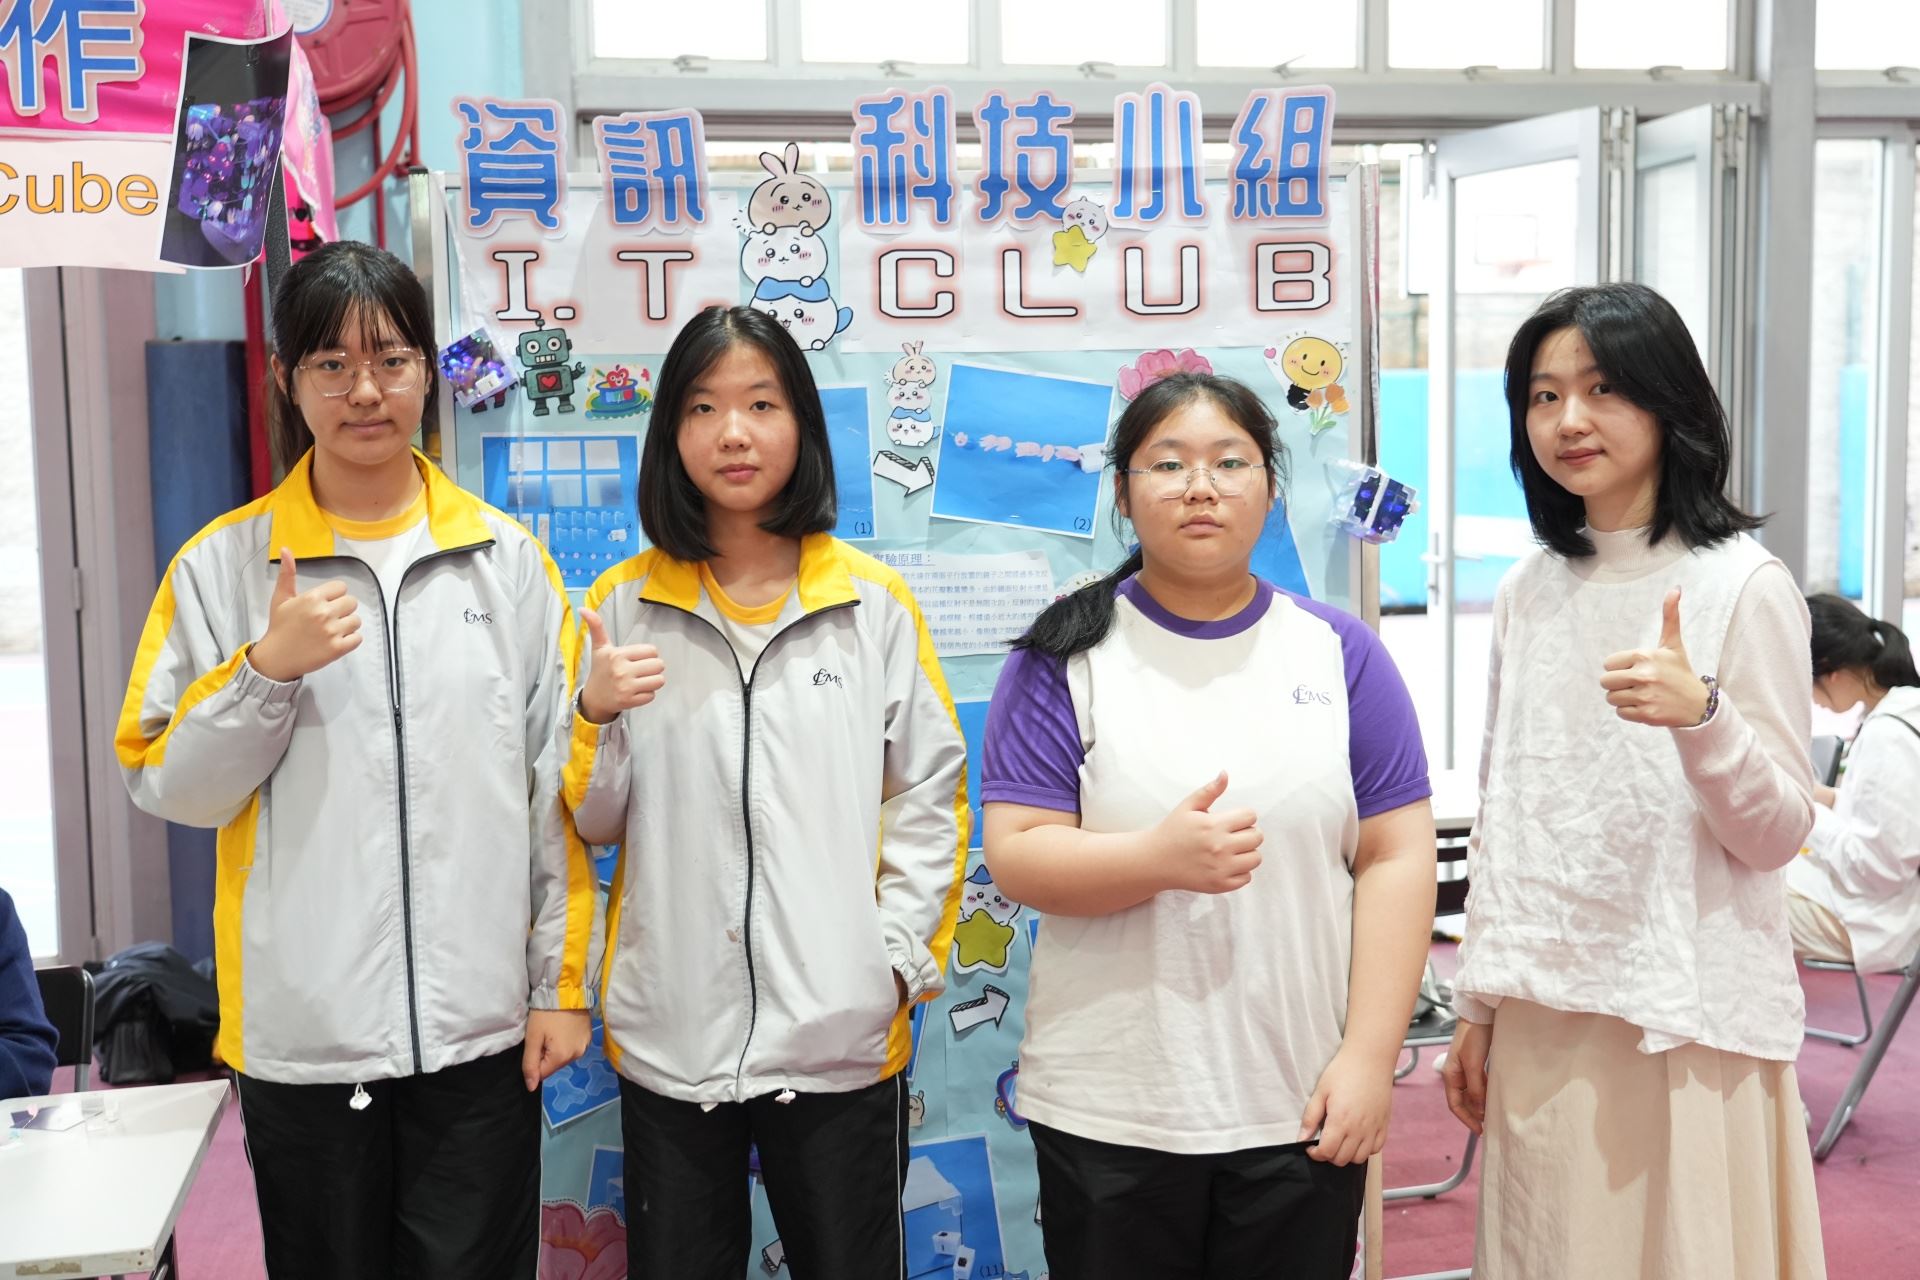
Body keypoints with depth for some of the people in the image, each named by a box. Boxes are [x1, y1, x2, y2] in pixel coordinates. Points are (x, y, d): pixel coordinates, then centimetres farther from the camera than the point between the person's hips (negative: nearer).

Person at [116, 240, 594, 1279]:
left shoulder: (507, 557, 3)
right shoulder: (222, 566, 1)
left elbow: (557, 786, 4)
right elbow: (166, 786, 1)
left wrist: (563, 980, 2)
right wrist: (264, 670, -15)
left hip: (484, 1029, 0)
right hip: (301, 1036, 0)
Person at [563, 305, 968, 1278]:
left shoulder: (875, 603, -1)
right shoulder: (623, 605, 3)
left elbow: (931, 795, 2)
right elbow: (593, 821, 6)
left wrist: (900, 954, -5)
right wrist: (595, 717, -12)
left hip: (842, 1034, -1)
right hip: (669, 1035, 1)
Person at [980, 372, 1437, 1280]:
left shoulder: (1341, 652, 3)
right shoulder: (1065, 657, -1)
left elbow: (1396, 861, 1)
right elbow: (1015, 857, -7)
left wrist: (1369, 1056, -6)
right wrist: (1160, 859, -24)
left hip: (1304, 1107, 1)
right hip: (1108, 1109, -1)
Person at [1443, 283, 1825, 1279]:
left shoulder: (1744, 584, -7)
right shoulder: (1528, 591, 8)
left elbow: (1776, 834, -9)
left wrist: (1702, 715, -27)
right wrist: (1475, 1007, 13)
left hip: (1691, 1016, -4)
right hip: (1544, 1010, 5)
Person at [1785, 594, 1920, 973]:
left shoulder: (1886, 735, -24)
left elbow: (1882, 864, -23)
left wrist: (1809, 815, -13)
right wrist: (1832, 800, 7)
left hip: (1872, 919, -10)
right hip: (1876, 898, 10)